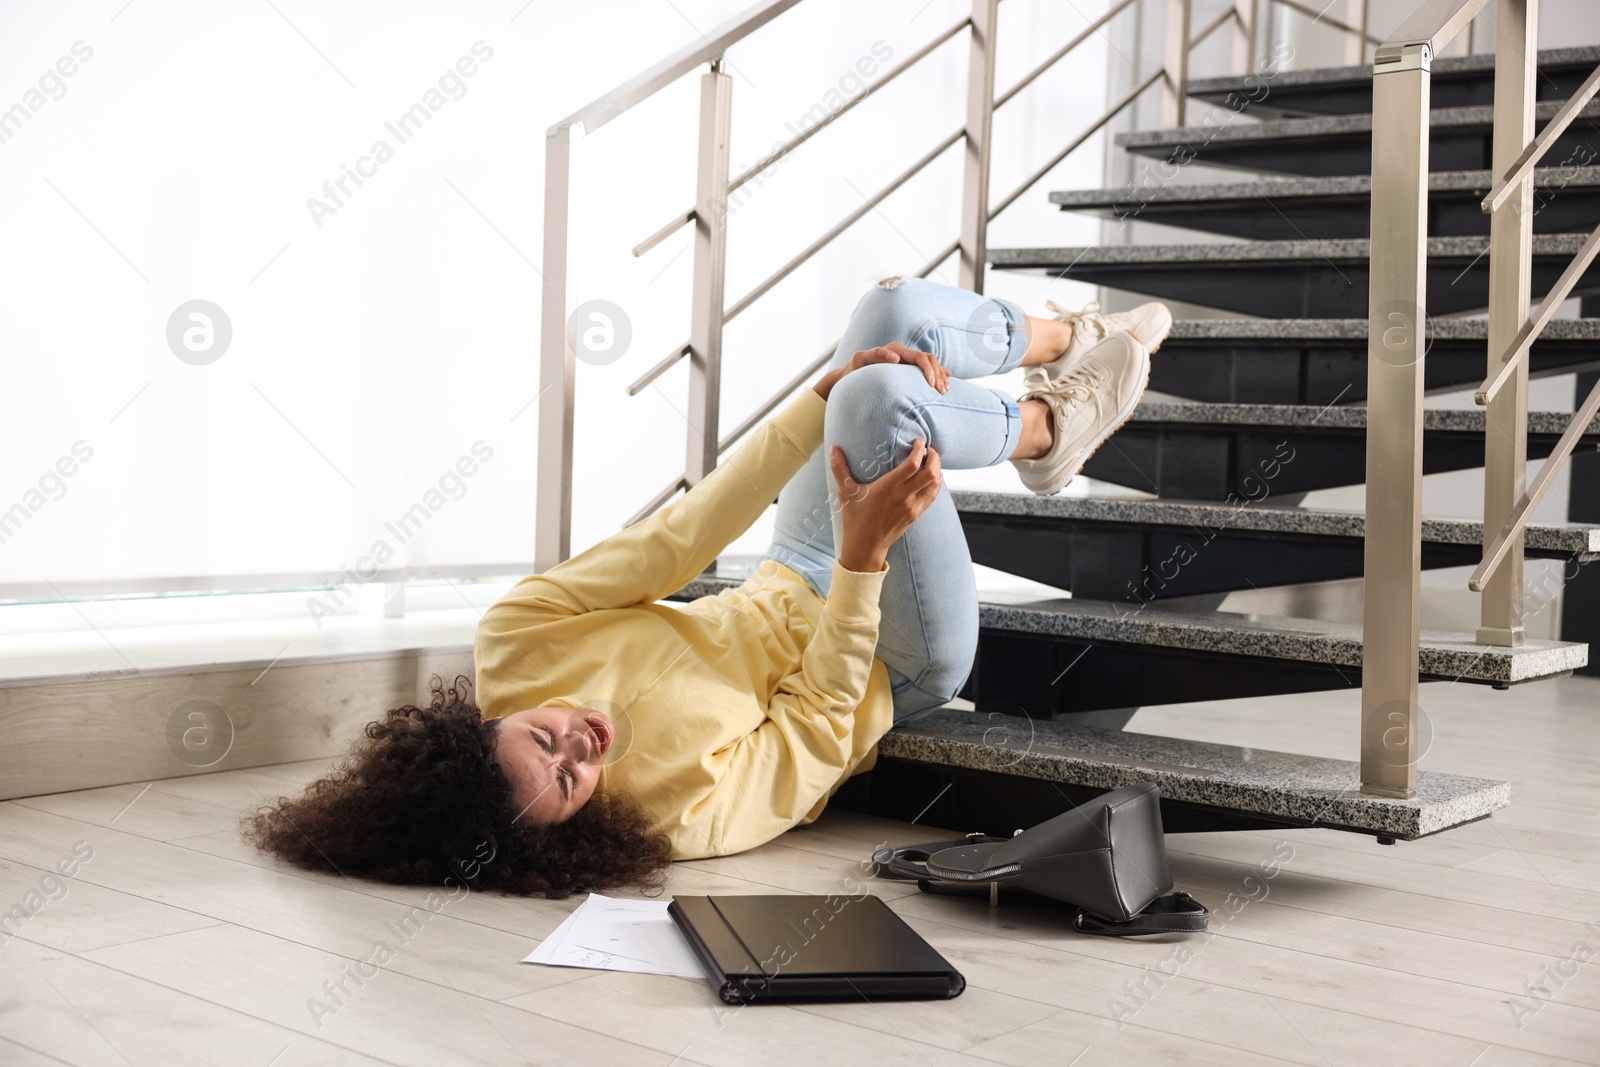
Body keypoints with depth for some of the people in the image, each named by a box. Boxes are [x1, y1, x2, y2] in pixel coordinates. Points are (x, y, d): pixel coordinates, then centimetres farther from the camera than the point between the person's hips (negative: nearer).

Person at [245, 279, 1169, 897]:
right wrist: (866, 553, -36)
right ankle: (1049, 427, 4)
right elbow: (821, 725, -25)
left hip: (790, 587, 6)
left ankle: (1067, 338, 29)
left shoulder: (511, 652, -24)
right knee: (884, 402, -31)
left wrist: (828, 397, -27)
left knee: (902, 308, -3)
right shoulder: (688, 815, -36)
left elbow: (672, 542, -26)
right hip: (896, 672, -6)